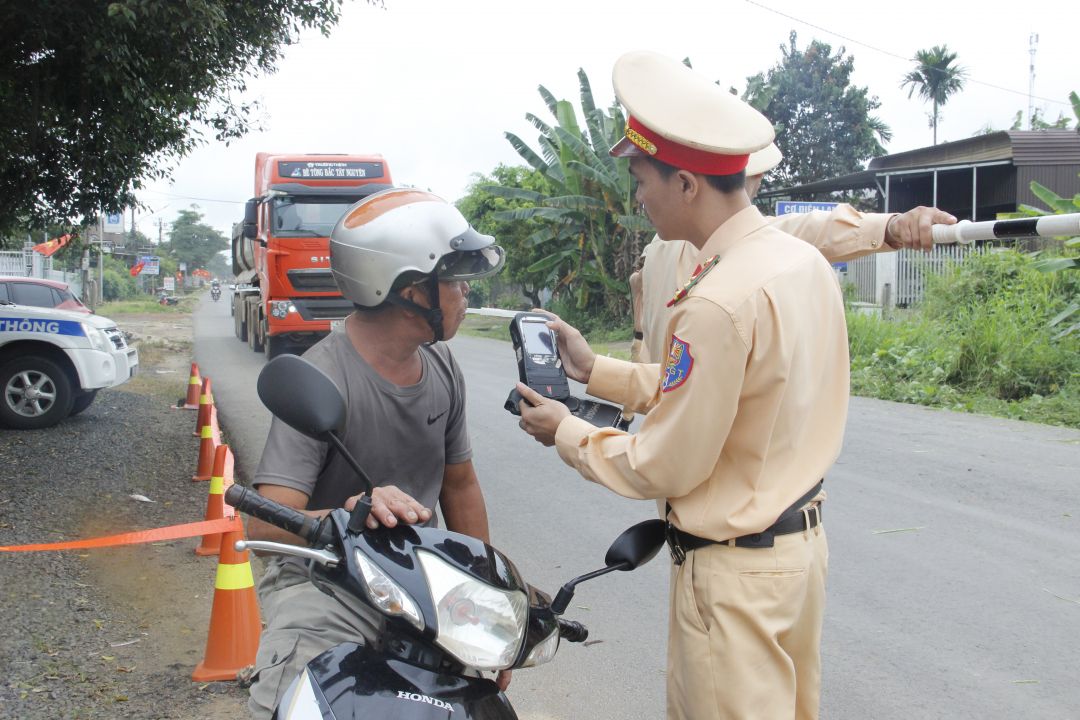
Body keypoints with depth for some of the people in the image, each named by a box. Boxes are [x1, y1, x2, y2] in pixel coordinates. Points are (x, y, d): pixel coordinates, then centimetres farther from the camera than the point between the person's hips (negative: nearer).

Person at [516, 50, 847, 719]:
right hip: (804, 539, 9)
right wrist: (597, 371, 12)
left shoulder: (718, 303, -28)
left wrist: (565, 431, -3)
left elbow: (665, 469, -19)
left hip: (735, 570, -9)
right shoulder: (805, 261, 1)